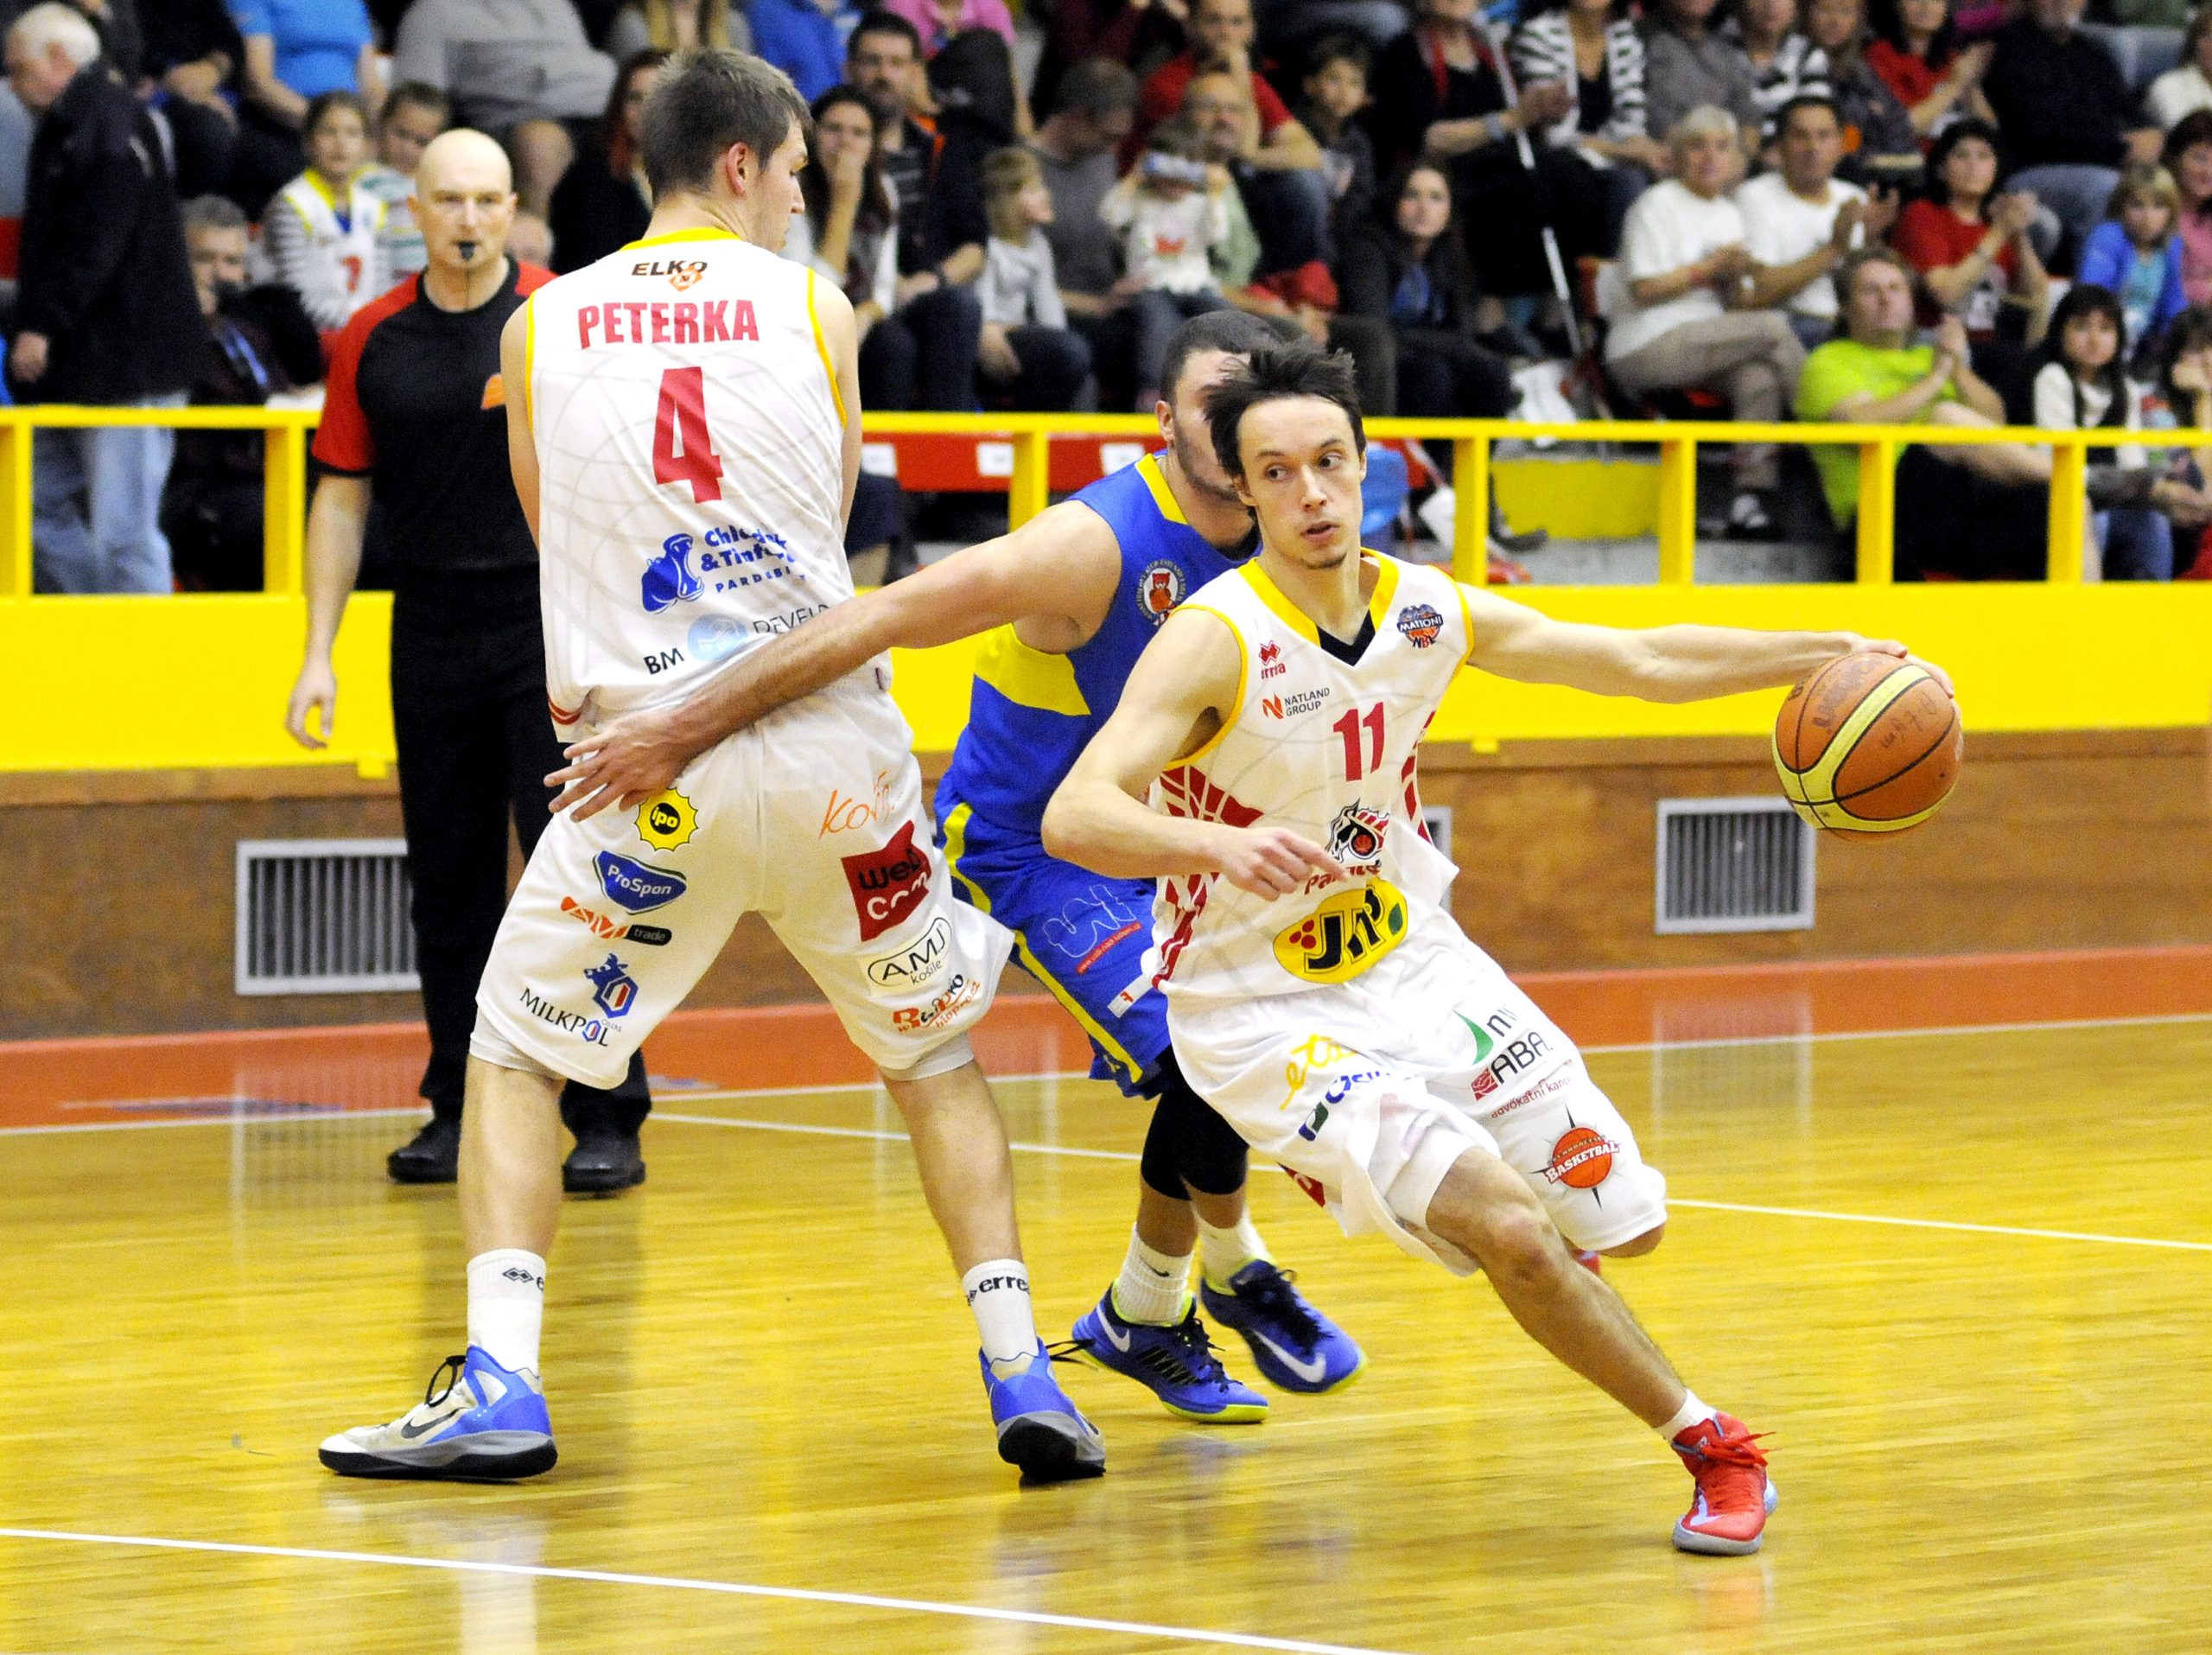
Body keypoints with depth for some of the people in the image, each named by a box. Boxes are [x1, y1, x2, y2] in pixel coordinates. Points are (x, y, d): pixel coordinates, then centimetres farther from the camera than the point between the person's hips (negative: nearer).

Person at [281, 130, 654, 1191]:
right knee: (448, 881, 6)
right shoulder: (372, 342, 5)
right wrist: (318, 654, 5)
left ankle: (606, 1121, -5)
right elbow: (343, 499, 9)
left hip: (553, 619, -3)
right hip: (432, 636, 3)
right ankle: (461, 1112, 16)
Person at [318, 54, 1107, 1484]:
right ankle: (1022, 1377, 7)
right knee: (935, 1053, 18)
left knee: (516, 1055, 15)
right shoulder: (813, 309, 4)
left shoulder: (540, 328, 7)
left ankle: (500, 1386, -1)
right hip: (835, 746, 0)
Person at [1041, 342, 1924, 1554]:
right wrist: (1220, 845, -53)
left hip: (1414, 961, 6)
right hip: (1263, 1012, -6)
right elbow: (1073, 818, -36)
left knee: (1618, 1220, 10)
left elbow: (1640, 661, 10)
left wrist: (1823, 654, 4)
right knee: (1510, 1228, -23)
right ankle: (1712, 1445, -6)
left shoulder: (1428, 612, -5)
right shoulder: (1215, 640, -23)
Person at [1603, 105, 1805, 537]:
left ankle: (1753, 495, -32)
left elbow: (1743, 307, 18)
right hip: (1648, 348, -6)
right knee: (1772, 327, -24)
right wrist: (1710, 269, -9)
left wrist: (1740, 279, -4)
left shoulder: (1730, 215, 20)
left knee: (1759, 372, -29)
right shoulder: (1658, 204, 0)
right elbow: (1644, 289, -10)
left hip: (1705, 346, 6)